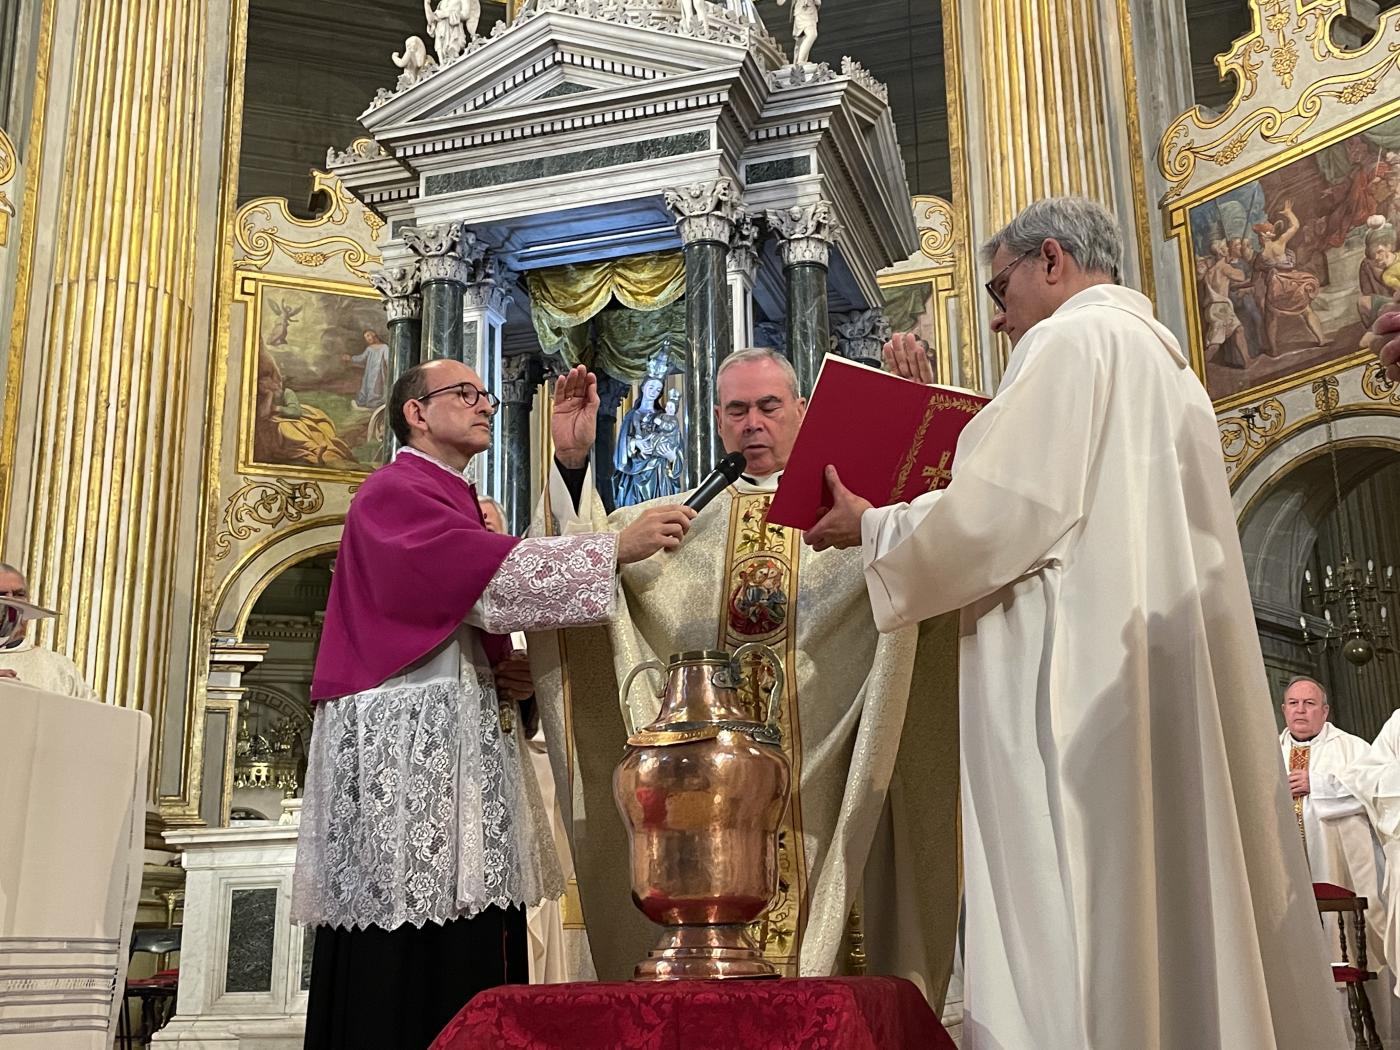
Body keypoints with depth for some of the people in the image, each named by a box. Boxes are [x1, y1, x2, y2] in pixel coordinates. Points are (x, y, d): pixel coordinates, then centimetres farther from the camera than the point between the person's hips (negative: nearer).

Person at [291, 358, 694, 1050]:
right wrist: (618, 547, -22)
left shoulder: (460, 506, 24)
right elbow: (491, 573, -21)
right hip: (407, 746, -9)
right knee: (408, 964, -10)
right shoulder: (393, 493, -5)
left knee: (468, 964, 4)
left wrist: (505, 674, 6)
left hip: (463, 745, 9)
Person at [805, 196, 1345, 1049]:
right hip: (1174, 669, 9)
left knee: (1080, 931, -10)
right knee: (1176, 908, 8)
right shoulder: (1165, 359, 24)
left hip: (1085, 673, -9)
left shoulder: (1071, 340, -4)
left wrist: (873, 527, 1)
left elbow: (1007, 506, -13)